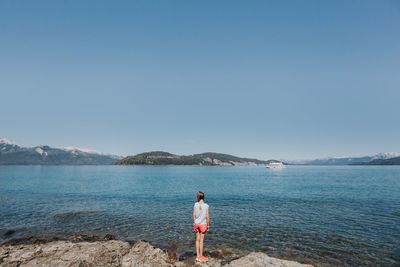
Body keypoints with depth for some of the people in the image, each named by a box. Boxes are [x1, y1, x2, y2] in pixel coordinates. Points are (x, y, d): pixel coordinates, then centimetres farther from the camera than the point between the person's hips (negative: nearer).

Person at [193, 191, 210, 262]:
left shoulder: (195, 204, -6)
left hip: (196, 224, 2)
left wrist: (194, 222, 12)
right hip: (203, 224, -2)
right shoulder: (206, 206, -12)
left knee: (197, 240, 14)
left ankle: (198, 256, 20)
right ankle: (201, 257, 18)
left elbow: (194, 215, -2)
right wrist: (208, 225, 2)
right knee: (201, 240, 7)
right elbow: (207, 217, -10)